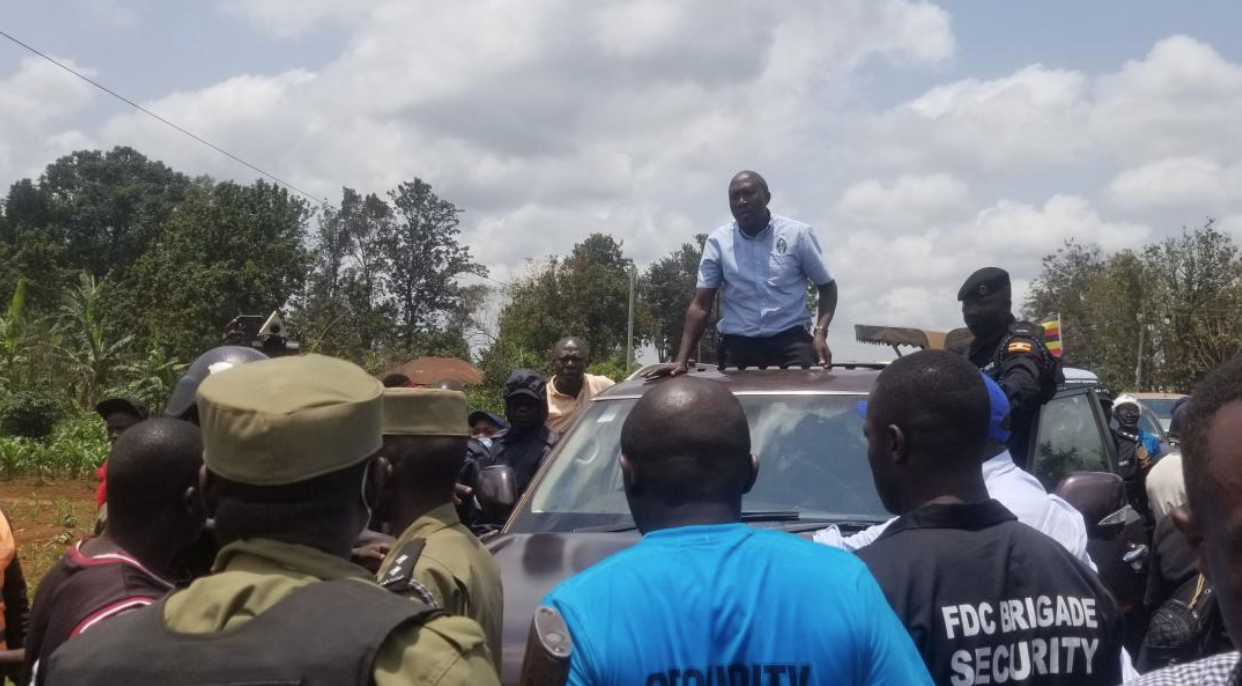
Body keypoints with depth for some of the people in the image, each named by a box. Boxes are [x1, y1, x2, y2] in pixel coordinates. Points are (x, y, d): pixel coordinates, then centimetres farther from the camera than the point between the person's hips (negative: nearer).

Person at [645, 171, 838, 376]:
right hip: (738, 346, 1)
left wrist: (820, 332, -7)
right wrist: (682, 360, -9)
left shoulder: (798, 234, 2)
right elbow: (701, 305, 3)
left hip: (791, 342, 0)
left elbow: (826, 285, 12)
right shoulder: (718, 241, 4)